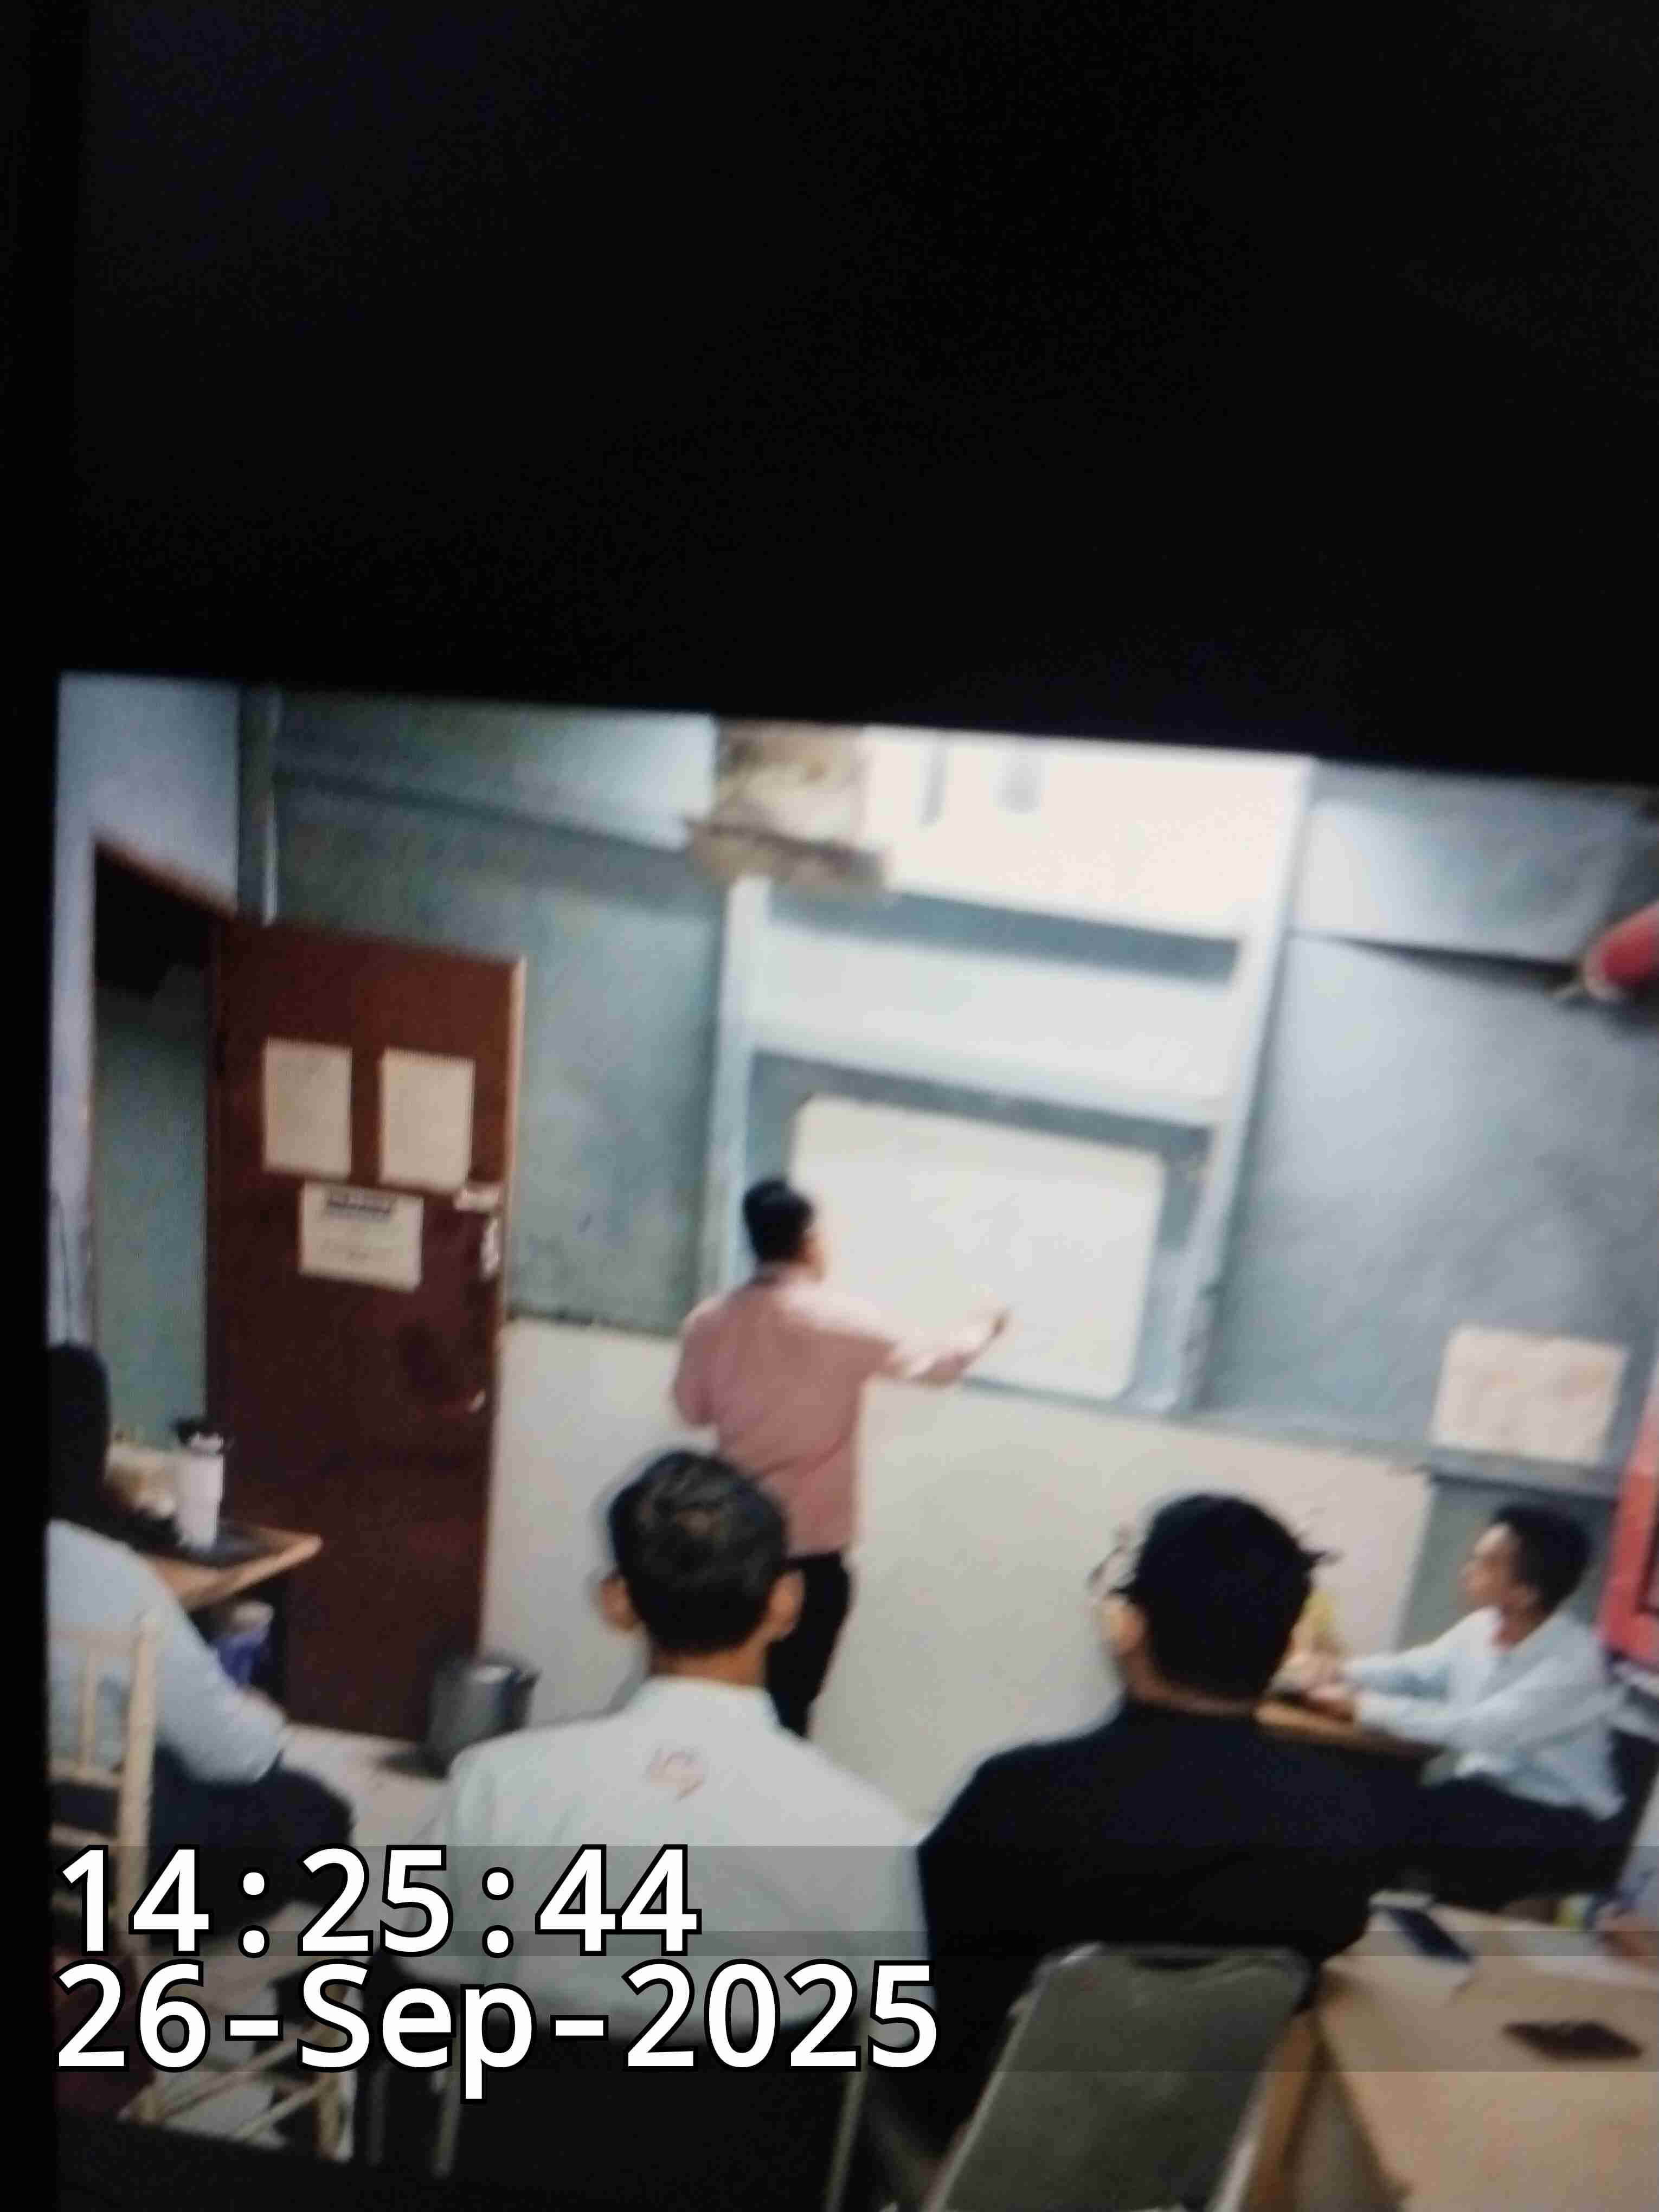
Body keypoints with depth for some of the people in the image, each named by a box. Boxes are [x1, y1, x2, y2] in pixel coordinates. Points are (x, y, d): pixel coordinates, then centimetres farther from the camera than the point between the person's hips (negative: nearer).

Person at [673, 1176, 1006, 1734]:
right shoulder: (841, 1320, -14)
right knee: (787, 1703, 7)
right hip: (810, 1548, -4)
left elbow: (691, 1409, 9)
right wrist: (985, 1330, 16)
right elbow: (932, 1364, -2)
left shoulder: (708, 1321, -4)